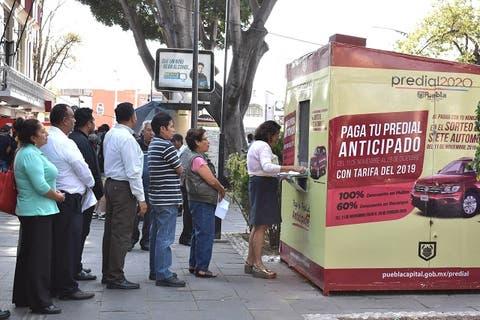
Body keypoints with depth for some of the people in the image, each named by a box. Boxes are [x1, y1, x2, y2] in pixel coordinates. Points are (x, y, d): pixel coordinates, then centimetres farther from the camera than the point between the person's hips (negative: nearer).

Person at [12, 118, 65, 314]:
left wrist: (52, 191, 10)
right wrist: (57, 196, -9)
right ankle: (40, 302, 5)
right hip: (38, 212, -11)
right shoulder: (30, 154, -18)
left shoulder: (28, 152, 14)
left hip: (29, 211, 11)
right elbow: (40, 186, -24)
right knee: (39, 257, -3)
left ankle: (22, 297, 27)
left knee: (27, 254, 16)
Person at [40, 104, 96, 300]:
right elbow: (82, 168, -11)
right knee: (69, 243, -1)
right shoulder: (65, 143, -18)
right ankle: (68, 289, 5)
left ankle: (54, 285, 24)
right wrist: (90, 183, 10)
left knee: (56, 242, 15)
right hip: (69, 199, -9)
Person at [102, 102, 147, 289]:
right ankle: (115, 278, -1)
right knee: (122, 234, -5)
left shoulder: (110, 134, 11)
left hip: (110, 183, 10)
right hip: (124, 188, -10)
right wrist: (141, 198, -17)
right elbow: (133, 171, -20)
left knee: (110, 230, 15)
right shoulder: (127, 138, -18)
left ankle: (107, 273, 23)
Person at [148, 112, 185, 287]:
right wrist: (179, 168, 11)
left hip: (156, 198, 10)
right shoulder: (167, 146, -16)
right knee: (165, 237, -7)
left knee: (156, 235, 15)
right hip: (167, 199, -10)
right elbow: (180, 170, -8)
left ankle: (155, 271, 24)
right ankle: (163, 274, -4)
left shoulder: (153, 145, 13)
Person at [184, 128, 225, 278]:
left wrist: (218, 190, 8)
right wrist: (222, 191, 0)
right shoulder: (197, 159, -16)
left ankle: (194, 265, 24)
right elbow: (212, 180, -16)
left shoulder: (198, 158, 16)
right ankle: (202, 268, -5)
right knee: (205, 234, -8)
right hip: (203, 202, -11)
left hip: (200, 201, 11)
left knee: (199, 233, 16)